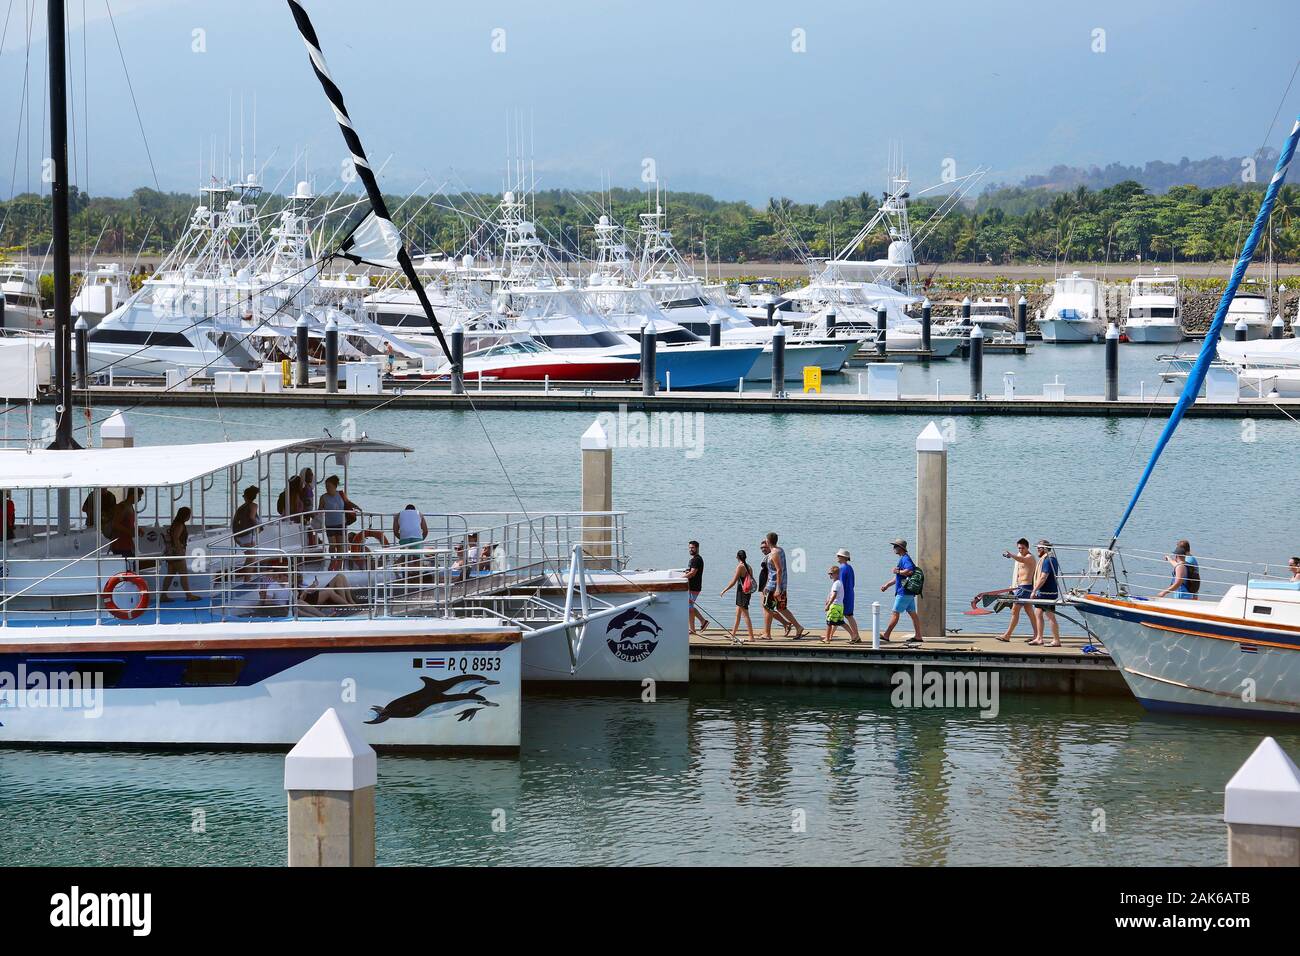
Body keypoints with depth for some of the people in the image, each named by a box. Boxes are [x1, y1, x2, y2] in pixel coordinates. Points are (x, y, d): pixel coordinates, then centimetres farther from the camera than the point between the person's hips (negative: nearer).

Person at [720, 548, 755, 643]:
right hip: (748, 593, 8)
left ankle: (751, 637, -6)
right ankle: (733, 634, 27)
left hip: (741, 593, -8)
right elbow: (752, 581, 11)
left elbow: (733, 582, -15)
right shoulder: (749, 567, 7)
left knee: (745, 615, -5)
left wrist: (724, 591, -6)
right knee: (737, 614, 18)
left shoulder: (740, 566, -14)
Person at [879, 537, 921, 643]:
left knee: (895, 613, -8)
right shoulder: (902, 559, 21)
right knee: (912, 613, 9)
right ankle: (918, 635, 9)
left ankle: (886, 636, -7)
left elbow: (909, 571, -31)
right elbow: (898, 578, 29)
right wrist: (887, 585, 27)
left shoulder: (905, 559, -12)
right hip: (909, 592, 10)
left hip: (904, 592, -10)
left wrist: (897, 571, -18)